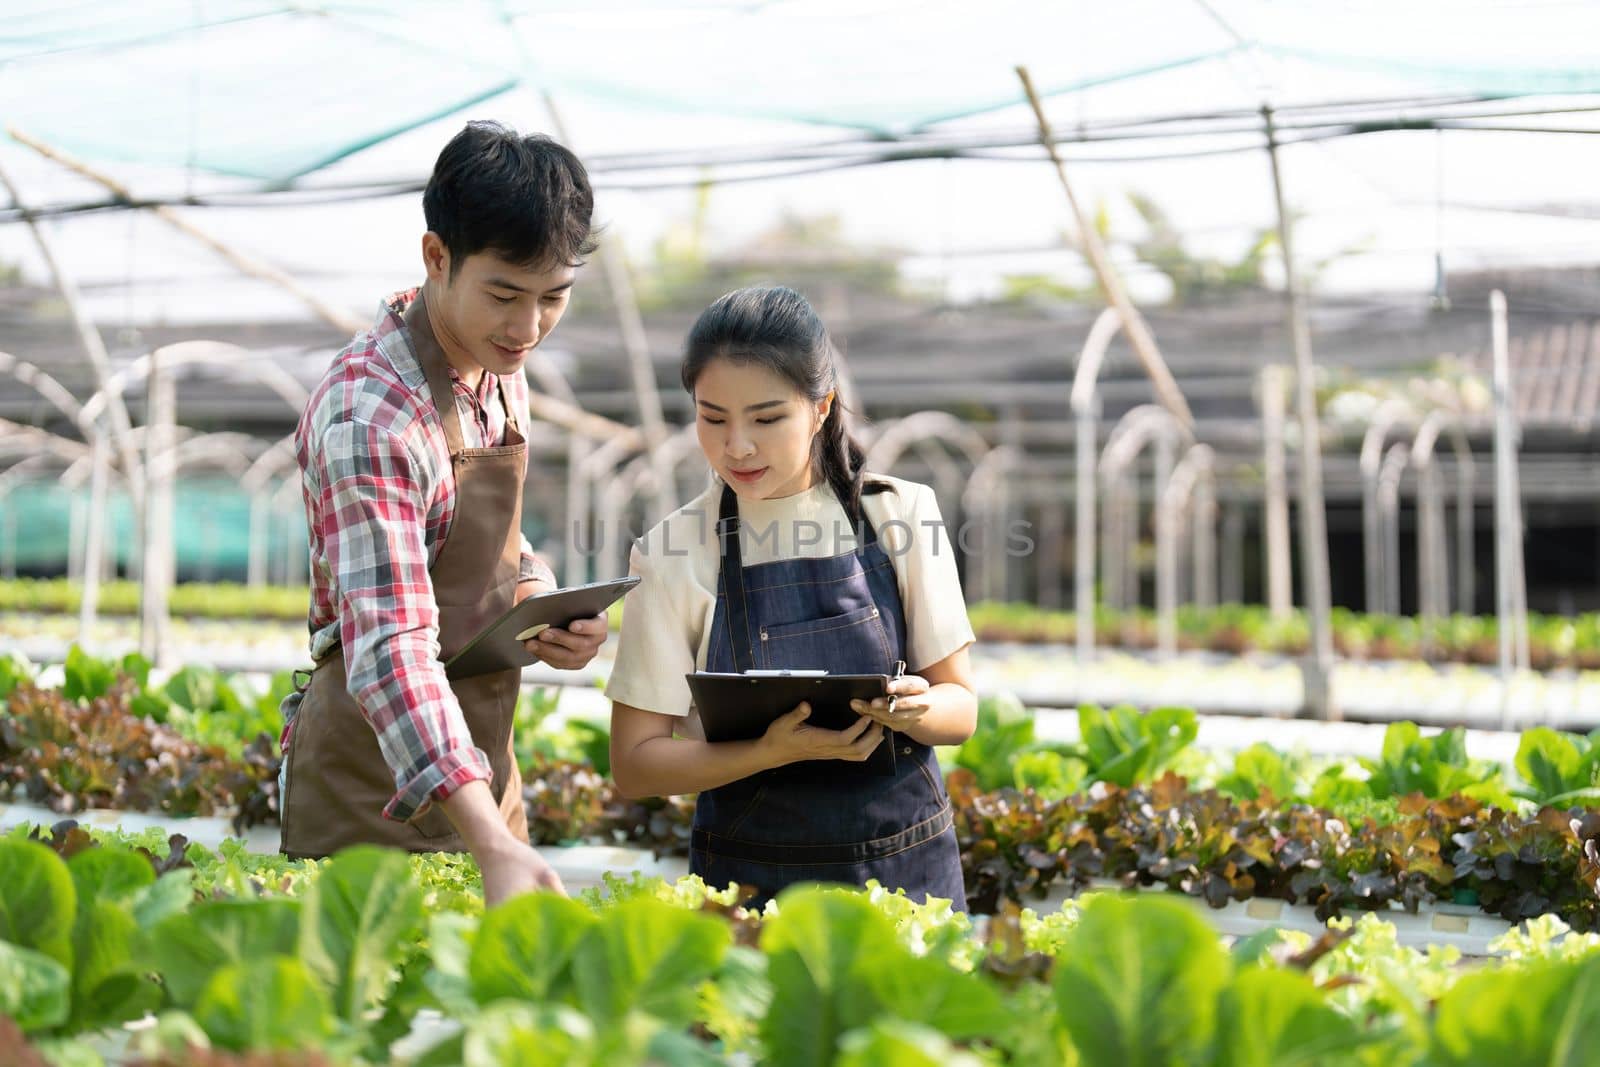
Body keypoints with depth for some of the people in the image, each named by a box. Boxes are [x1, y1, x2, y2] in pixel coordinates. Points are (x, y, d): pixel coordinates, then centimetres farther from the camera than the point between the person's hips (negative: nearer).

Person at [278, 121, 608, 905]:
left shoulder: (500, 368, 1)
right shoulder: (367, 414, -25)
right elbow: (390, 648, -34)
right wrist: (492, 843, -45)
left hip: (478, 767, 8)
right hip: (374, 790, -8)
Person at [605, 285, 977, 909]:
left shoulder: (900, 516, -1)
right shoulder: (676, 554, -5)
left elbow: (960, 710, 2)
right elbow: (633, 764, -6)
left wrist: (915, 710, -21)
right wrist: (774, 752, -21)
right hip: (749, 876, -1)